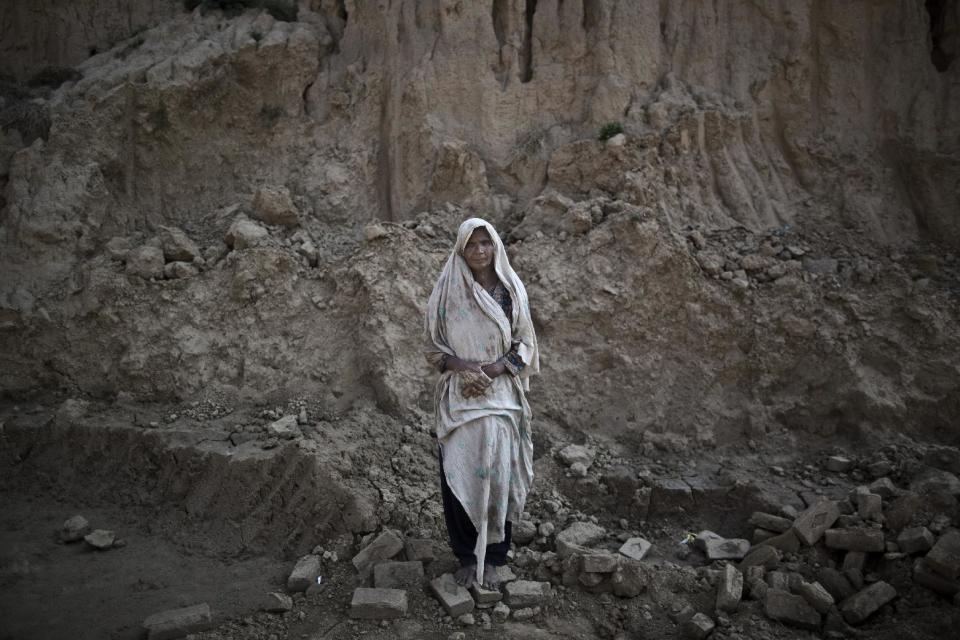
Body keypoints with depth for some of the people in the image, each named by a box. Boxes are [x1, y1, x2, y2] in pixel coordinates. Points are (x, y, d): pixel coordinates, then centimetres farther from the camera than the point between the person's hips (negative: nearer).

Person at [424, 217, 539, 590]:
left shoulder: (511, 290, 3)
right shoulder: (447, 291, 1)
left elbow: (524, 344, 5)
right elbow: (433, 345, 4)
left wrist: (493, 369, -12)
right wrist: (461, 366, -15)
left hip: (500, 395, 0)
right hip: (458, 397, 0)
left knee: (497, 474, -1)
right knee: (459, 474, -2)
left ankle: (492, 558, 14)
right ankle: (466, 556, 15)